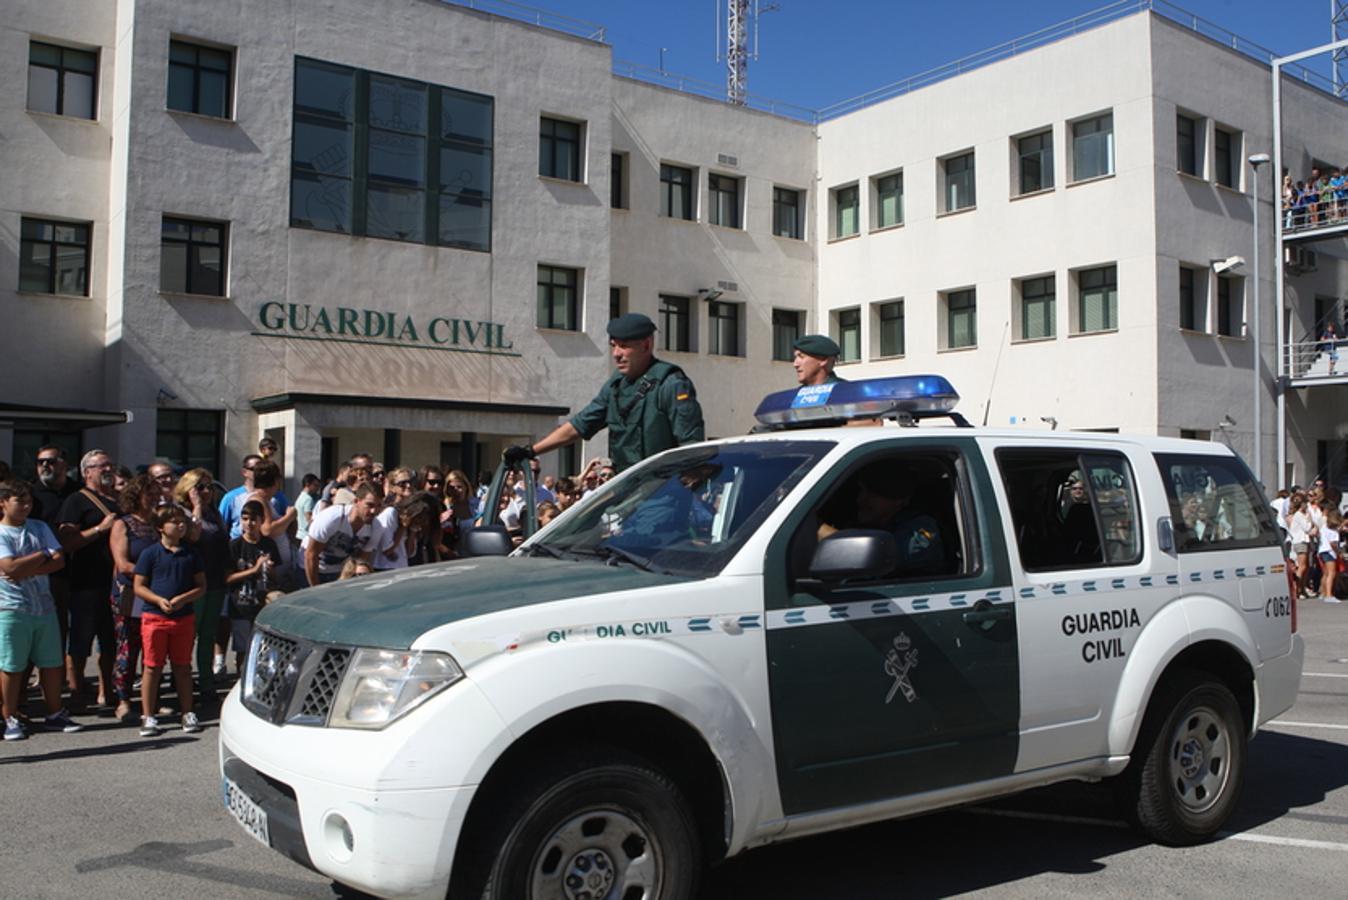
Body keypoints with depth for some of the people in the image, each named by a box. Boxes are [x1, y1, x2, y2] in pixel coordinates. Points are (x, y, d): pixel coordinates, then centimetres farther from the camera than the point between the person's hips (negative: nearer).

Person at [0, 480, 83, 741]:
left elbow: (59, 560, -1)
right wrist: (43, 555, -9)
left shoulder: (40, 528, 9)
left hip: (44, 605, 5)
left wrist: (27, 571, -14)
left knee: (52, 663, 9)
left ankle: (54, 714, 20)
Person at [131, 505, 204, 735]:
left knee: (182, 667, 9)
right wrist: (159, 600, -17)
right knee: (152, 667, 2)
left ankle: (187, 714, 17)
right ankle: (148, 716, 10)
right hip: (154, 617, -2)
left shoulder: (191, 554, 7)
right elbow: (139, 586, -1)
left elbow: (201, 586, 7)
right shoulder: (150, 553, -1)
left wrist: (183, 599, -11)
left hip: (184, 618, 2)